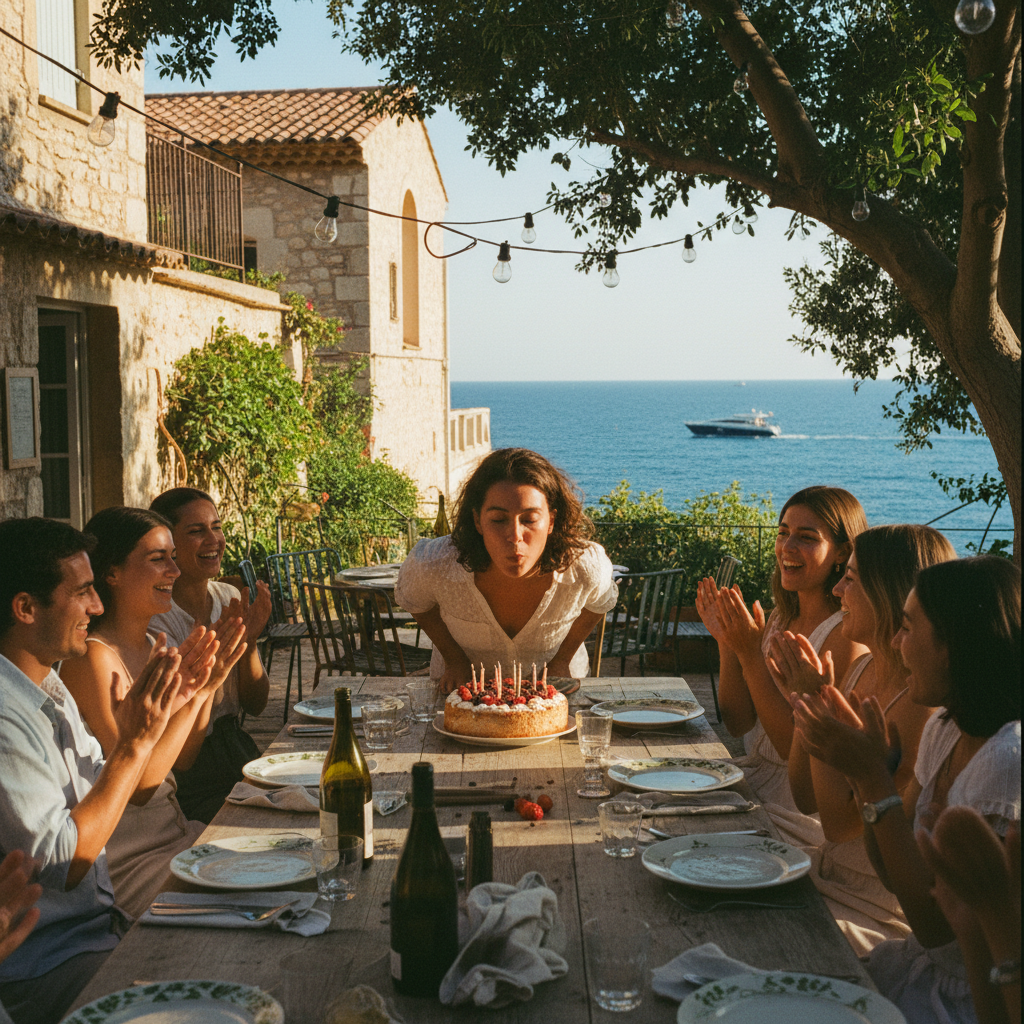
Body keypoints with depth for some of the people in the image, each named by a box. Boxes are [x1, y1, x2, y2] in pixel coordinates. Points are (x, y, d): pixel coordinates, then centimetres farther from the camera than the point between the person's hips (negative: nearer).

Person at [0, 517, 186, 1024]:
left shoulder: (47, 687, 10)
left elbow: (99, 790, 13)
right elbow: (66, 861, -23)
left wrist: (155, 713, -1)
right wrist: (136, 741, -19)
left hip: (97, 920, 9)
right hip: (43, 967, -9)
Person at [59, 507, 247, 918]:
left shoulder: (148, 646, 8)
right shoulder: (92, 657, -19)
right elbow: (139, 783, -22)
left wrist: (210, 680, -2)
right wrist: (196, 691, -22)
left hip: (170, 829, 8)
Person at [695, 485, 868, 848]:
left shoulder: (847, 635, -17)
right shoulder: (779, 618, 8)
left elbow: (797, 747, -19)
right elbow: (738, 722, 6)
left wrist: (750, 654, -22)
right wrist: (727, 642, -6)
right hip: (756, 774, 7)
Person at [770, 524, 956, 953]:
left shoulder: (925, 700, -23)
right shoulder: (862, 669, 4)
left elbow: (840, 823, -22)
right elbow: (807, 800, 7)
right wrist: (804, 699, -4)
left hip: (875, 913, -8)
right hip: (826, 875, 8)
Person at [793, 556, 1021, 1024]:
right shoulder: (944, 729, 3)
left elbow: (935, 923, -22)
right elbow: (894, 875, 6)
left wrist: (874, 778, -22)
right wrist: (865, 769, -8)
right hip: (924, 966, 8)